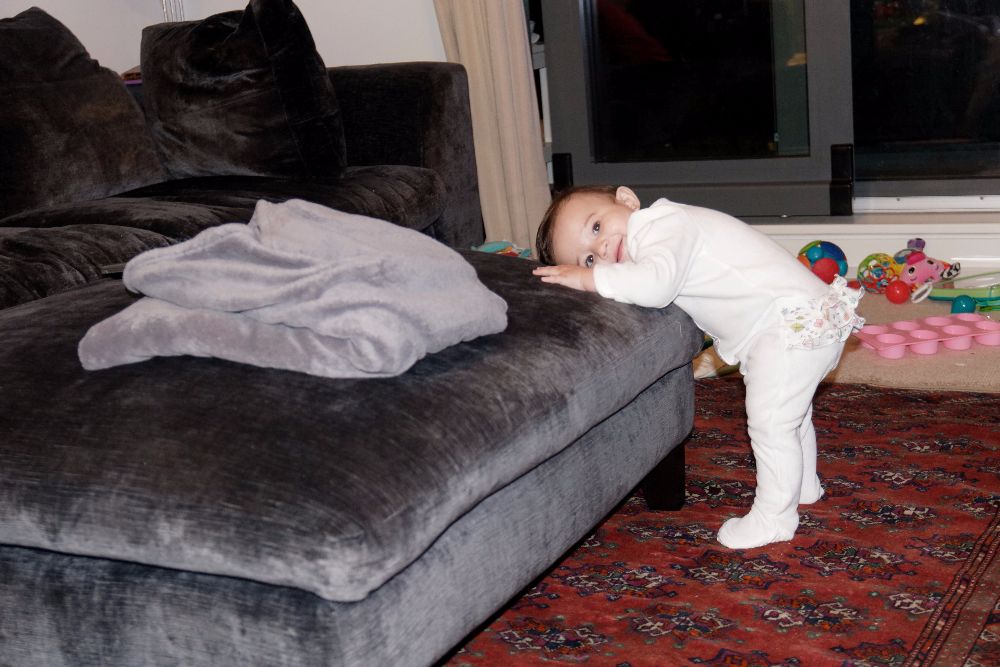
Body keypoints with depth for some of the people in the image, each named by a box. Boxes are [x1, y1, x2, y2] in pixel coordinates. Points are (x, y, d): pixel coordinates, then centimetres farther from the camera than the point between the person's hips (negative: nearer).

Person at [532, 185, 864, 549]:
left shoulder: (662, 225, -21)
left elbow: (656, 284, -38)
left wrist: (587, 278, -29)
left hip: (794, 325, -11)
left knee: (770, 423, -3)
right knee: (791, 415, 28)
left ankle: (775, 516, 12)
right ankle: (803, 485, 48)